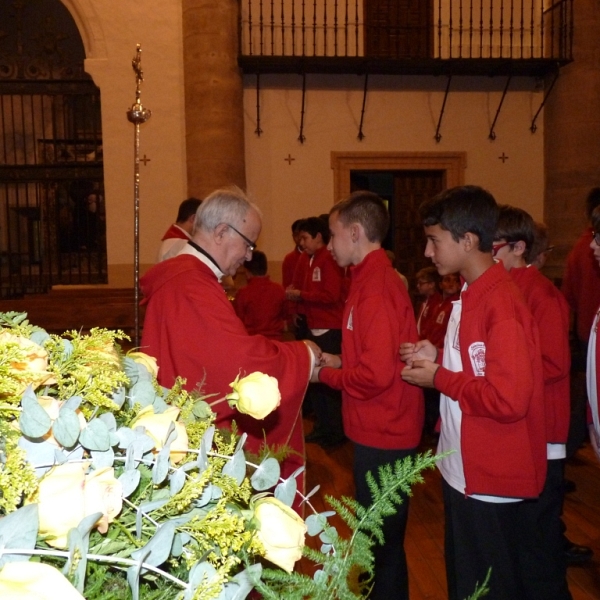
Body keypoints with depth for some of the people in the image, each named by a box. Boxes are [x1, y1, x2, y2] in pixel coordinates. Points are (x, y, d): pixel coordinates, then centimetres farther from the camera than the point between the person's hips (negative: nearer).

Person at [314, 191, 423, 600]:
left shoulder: (377, 287, -21)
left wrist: (324, 374, -12)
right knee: (379, 536, 23)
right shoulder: (374, 278, 10)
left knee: (383, 540, 7)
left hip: (384, 436, -10)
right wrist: (338, 362, 6)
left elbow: (376, 374, -25)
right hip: (379, 430, 10)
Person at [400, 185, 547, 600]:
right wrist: (437, 359, 1)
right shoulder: (471, 295, 8)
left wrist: (438, 379, -17)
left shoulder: (501, 303, -22)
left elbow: (508, 399, -27)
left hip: (489, 478, -9)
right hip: (464, 469, 9)